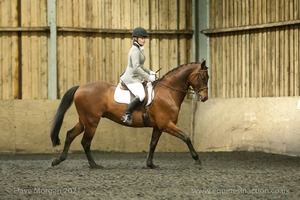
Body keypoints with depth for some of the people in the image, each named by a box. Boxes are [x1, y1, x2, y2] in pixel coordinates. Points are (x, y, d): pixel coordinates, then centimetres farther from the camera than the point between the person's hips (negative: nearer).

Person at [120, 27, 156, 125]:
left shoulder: (139, 49, 16)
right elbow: (136, 67, -26)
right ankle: (126, 115, -26)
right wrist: (148, 77, -23)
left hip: (137, 78, 11)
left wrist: (149, 72, 18)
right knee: (141, 95, -30)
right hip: (132, 79, -11)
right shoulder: (135, 50, -16)